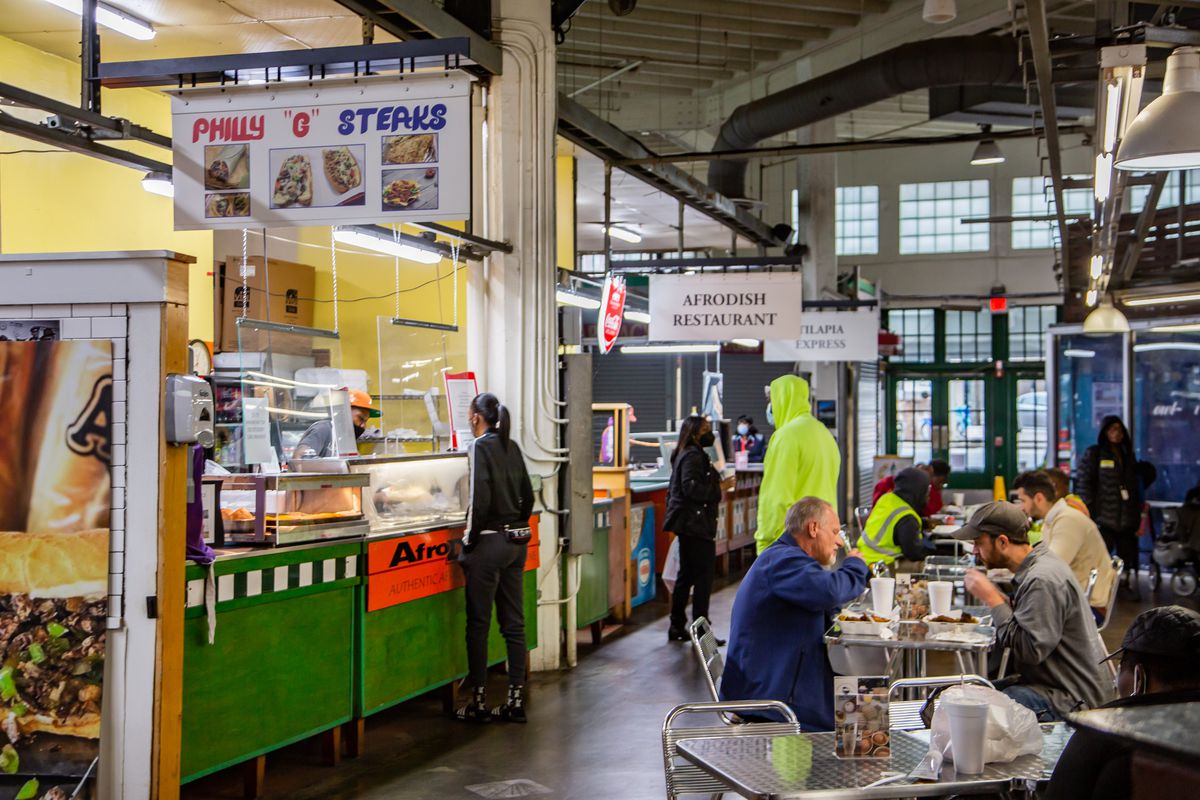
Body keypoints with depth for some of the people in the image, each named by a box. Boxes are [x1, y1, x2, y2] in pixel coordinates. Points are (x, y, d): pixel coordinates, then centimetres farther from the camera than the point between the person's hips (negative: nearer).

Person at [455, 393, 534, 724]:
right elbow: (527, 496, 13)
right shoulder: (512, 447, 10)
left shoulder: (480, 447, -11)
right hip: (517, 541, 7)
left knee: (478, 623, 2)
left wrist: (470, 539, -9)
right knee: (514, 622, 9)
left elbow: (480, 499, -19)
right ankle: (516, 699, 13)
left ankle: (479, 702, 7)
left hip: (489, 542, -7)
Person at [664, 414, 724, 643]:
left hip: (687, 525, 11)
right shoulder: (693, 455, -13)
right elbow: (691, 487, -24)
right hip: (696, 524, -11)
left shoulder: (684, 454, 18)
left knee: (685, 575, 14)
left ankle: (677, 627, 18)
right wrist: (717, 490, -15)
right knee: (704, 576, -7)